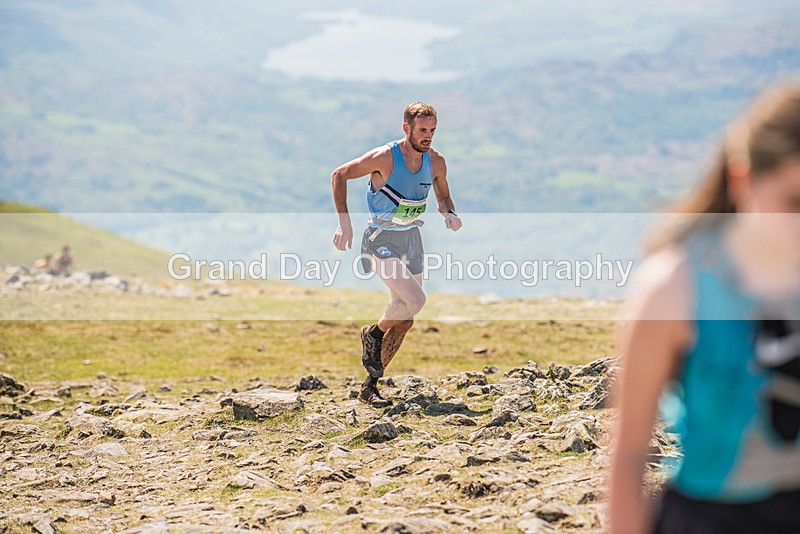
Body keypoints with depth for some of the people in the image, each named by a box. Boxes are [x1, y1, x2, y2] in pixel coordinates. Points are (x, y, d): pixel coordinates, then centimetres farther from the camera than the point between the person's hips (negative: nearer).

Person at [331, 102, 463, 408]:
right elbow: (339, 175, -9)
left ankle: (370, 385, 18)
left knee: (405, 320, 6)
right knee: (415, 299, -25)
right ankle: (373, 334, 5)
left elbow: (443, 196, 15)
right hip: (381, 240, -6)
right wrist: (344, 222, -15)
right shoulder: (384, 158, -18)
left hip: (412, 239, 6)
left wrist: (449, 214, -8)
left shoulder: (436, 162, -2)